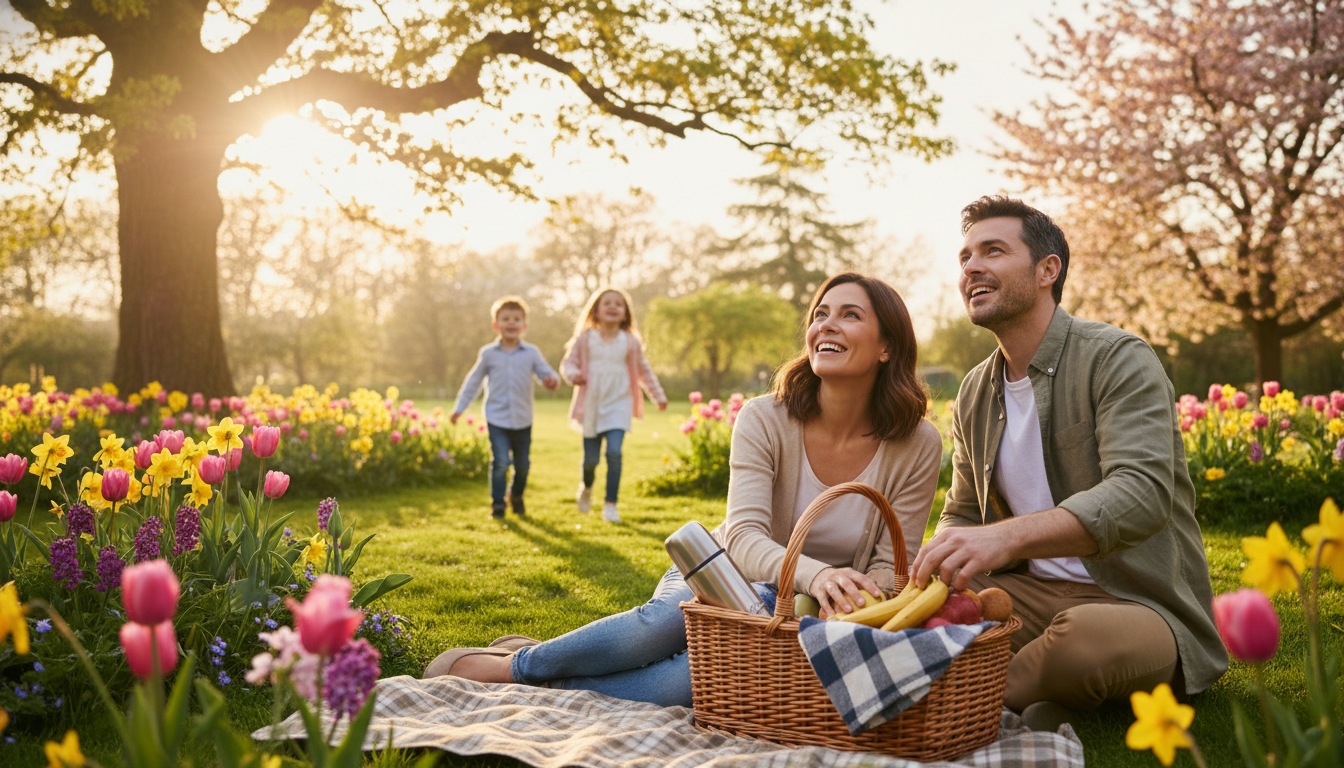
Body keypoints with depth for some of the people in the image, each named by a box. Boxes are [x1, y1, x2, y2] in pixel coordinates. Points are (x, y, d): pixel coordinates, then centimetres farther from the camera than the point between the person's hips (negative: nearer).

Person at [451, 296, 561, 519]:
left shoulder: (531, 353, 1)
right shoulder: (488, 354, 1)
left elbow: (545, 373, 1)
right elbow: (474, 381, 9)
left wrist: (552, 380, -24)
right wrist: (459, 407, 11)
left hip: (523, 419, 2)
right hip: (497, 419, -2)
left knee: (523, 463, 12)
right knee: (500, 462, -13)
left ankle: (517, 496, 38)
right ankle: (497, 503, 4)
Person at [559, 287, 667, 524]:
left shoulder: (630, 342, 3)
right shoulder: (585, 339, 0)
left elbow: (643, 370, 14)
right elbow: (568, 362, 5)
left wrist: (658, 396, 17)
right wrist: (573, 375, -18)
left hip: (619, 405, 0)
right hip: (591, 405, 0)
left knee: (614, 453, -16)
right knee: (590, 458, 6)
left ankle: (610, 504, -5)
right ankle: (587, 487, 41)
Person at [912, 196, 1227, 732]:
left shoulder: (1118, 360, -12)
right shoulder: (975, 393, 10)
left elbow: (1143, 493, -28)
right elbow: (963, 515, 17)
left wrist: (1008, 535, -45)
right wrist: (939, 563, -10)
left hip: (1139, 604, -5)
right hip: (1031, 592, 6)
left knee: (1087, 634, -40)